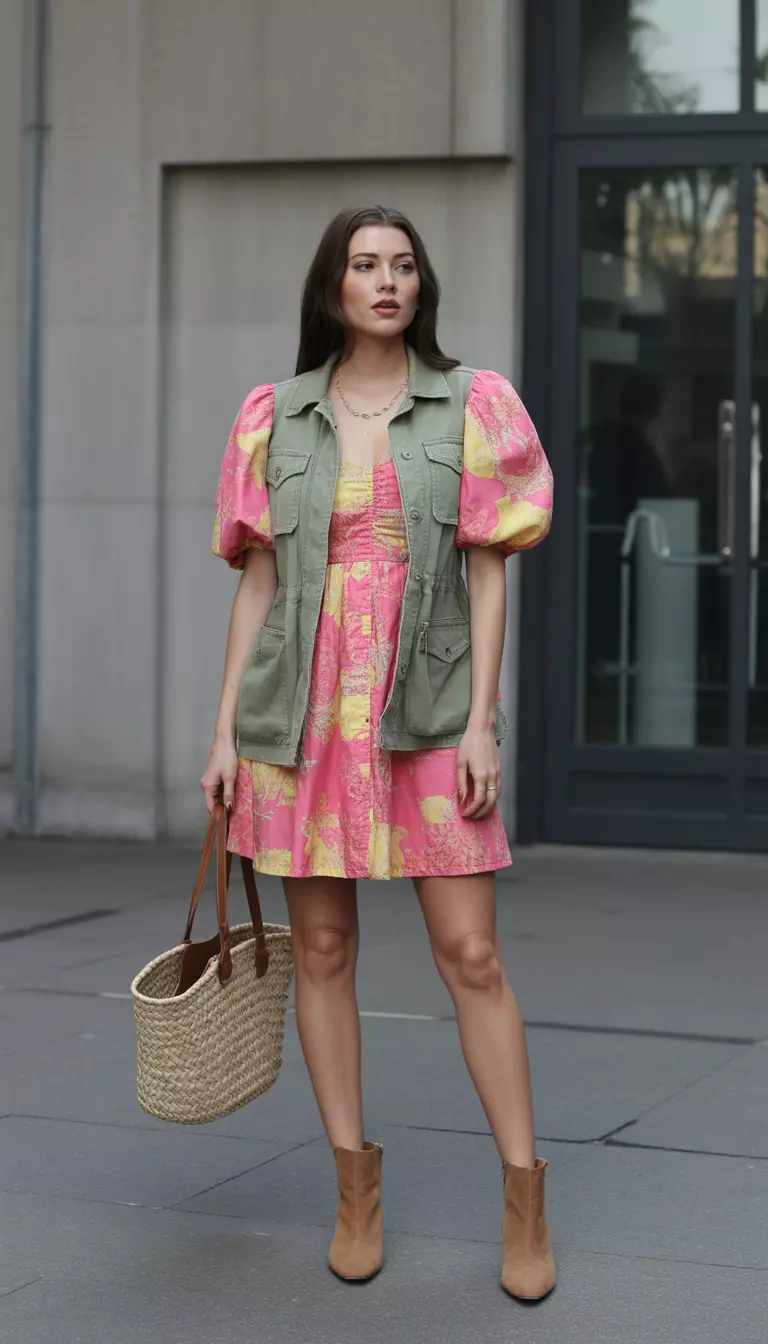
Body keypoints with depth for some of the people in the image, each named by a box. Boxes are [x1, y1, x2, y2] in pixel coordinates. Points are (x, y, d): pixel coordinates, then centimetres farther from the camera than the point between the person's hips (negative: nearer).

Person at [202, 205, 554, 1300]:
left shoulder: (472, 406, 4)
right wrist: (226, 729, 4)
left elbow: (488, 571, 1)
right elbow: (256, 577, 9)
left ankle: (526, 1202, 5)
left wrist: (481, 721, -6)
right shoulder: (275, 417, 8)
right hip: (303, 711, 2)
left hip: (427, 711, -2)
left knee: (471, 954, -4)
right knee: (322, 947, 6)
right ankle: (357, 1187, 18)